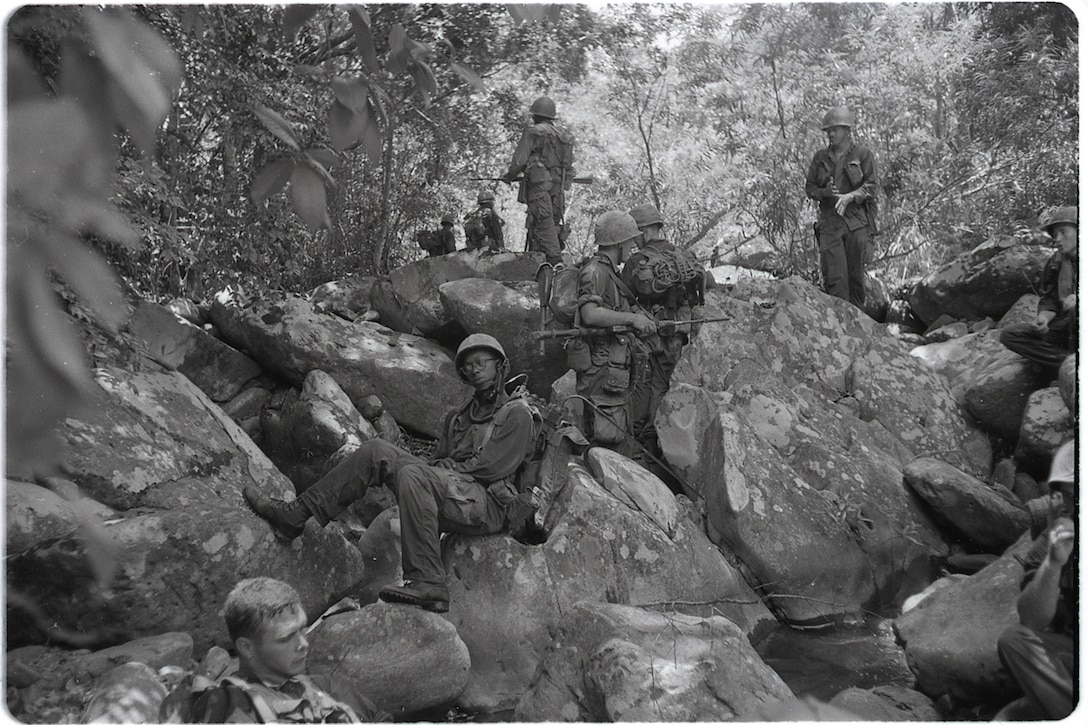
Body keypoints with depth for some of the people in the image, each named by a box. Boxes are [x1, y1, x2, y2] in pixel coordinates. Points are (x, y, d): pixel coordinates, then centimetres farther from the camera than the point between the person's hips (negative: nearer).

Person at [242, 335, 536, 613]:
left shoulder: (516, 414, 2)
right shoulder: (459, 416, 27)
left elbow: (490, 467, -9)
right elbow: (440, 461, 18)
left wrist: (444, 467, -6)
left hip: (488, 503, -7)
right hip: (452, 491, 7)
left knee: (413, 475, -35)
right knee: (376, 451, -6)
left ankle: (429, 585, -41)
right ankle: (296, 514, -12)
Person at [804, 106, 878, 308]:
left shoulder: (863, 154, 3)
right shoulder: (820, 157, 12)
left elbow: (871, 186, -2)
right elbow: (809, 187, 12)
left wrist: (850, 196, -18)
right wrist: (825, 192, -9)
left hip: (856, 221, -1)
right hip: (829, 222, 1)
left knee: (856, 273, 3)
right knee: (834, 274, -9)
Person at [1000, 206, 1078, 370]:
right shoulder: (1055, 263, 9)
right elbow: (1049, 300, 9)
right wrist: (1044, 317, -13)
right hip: (1066, 326, 7)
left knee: (1077, 310, -40)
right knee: (1009, 335, -10)